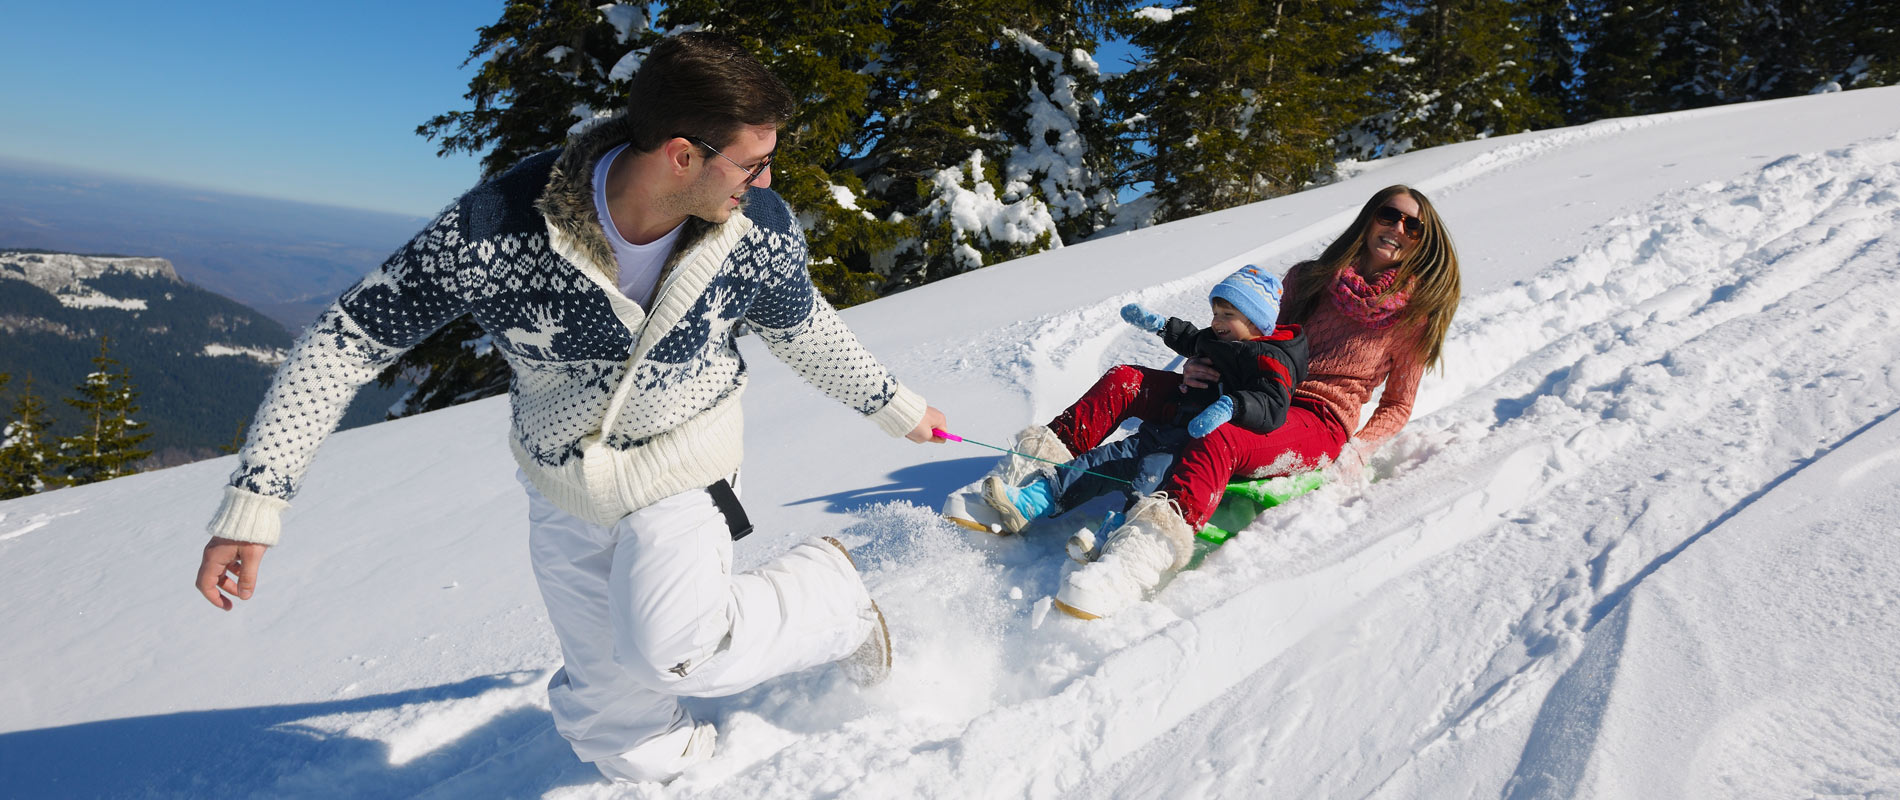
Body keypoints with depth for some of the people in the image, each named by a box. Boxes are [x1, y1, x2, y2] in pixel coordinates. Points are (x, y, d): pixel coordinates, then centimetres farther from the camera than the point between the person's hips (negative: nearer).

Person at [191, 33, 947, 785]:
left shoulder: (761, 230, -21)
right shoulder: (498, 230, -30)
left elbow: (800, 326, 1)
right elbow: (348, 336, -19)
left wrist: (892, 405, 12)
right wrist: (254, 495, -20)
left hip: (681, 471, -1)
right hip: (562, 496, 1)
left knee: (671, 655, -25)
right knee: (611, 723, 11)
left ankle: (829, 590, 0)